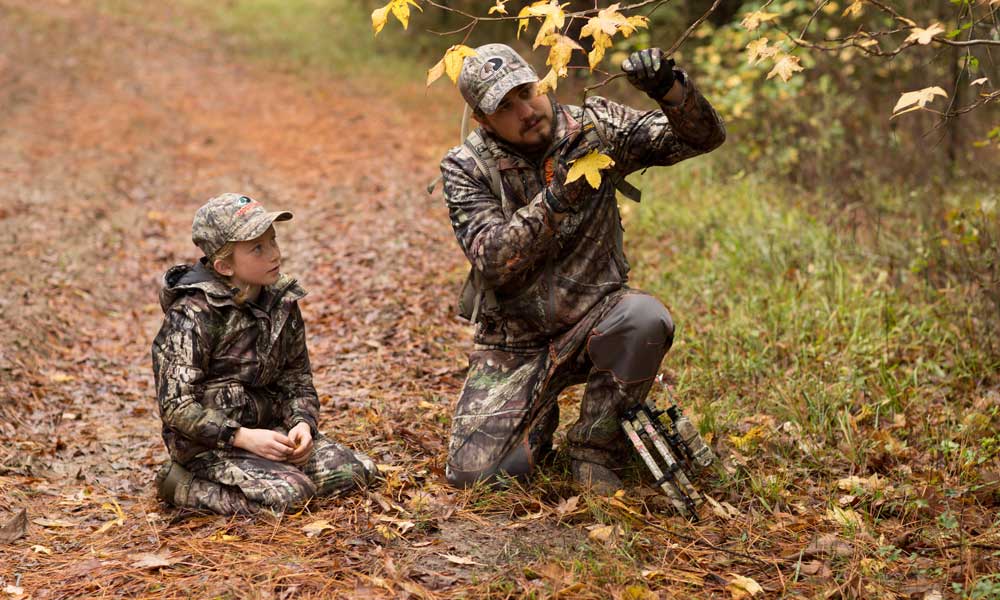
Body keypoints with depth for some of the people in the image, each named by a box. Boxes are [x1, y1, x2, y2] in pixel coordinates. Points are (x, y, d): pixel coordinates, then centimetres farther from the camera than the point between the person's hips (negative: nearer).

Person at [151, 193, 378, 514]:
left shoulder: (282, 303, 1)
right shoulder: (192, 314, -19)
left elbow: (296, 377, 9)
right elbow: (176, 406, -21)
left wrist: (302, 423, -12)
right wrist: (244, 438, -26)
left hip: (268, 427, 7)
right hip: (208, 442, -6)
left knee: (358, 472, -5)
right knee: (289, 494, -26)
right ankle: (182, 485, -6)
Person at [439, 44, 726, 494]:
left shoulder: (594, 127, -5)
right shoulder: (466, 169, -8)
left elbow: (703, 137, -7)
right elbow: (494, 261, -22)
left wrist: (670, 89, -28)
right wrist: (557, 196, -32)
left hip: (591, 322, 1)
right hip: (516, 343, 0)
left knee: (644, 318, -35)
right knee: (472, 470, -16)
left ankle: (595, 448, -11)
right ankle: (539, 419, 20)